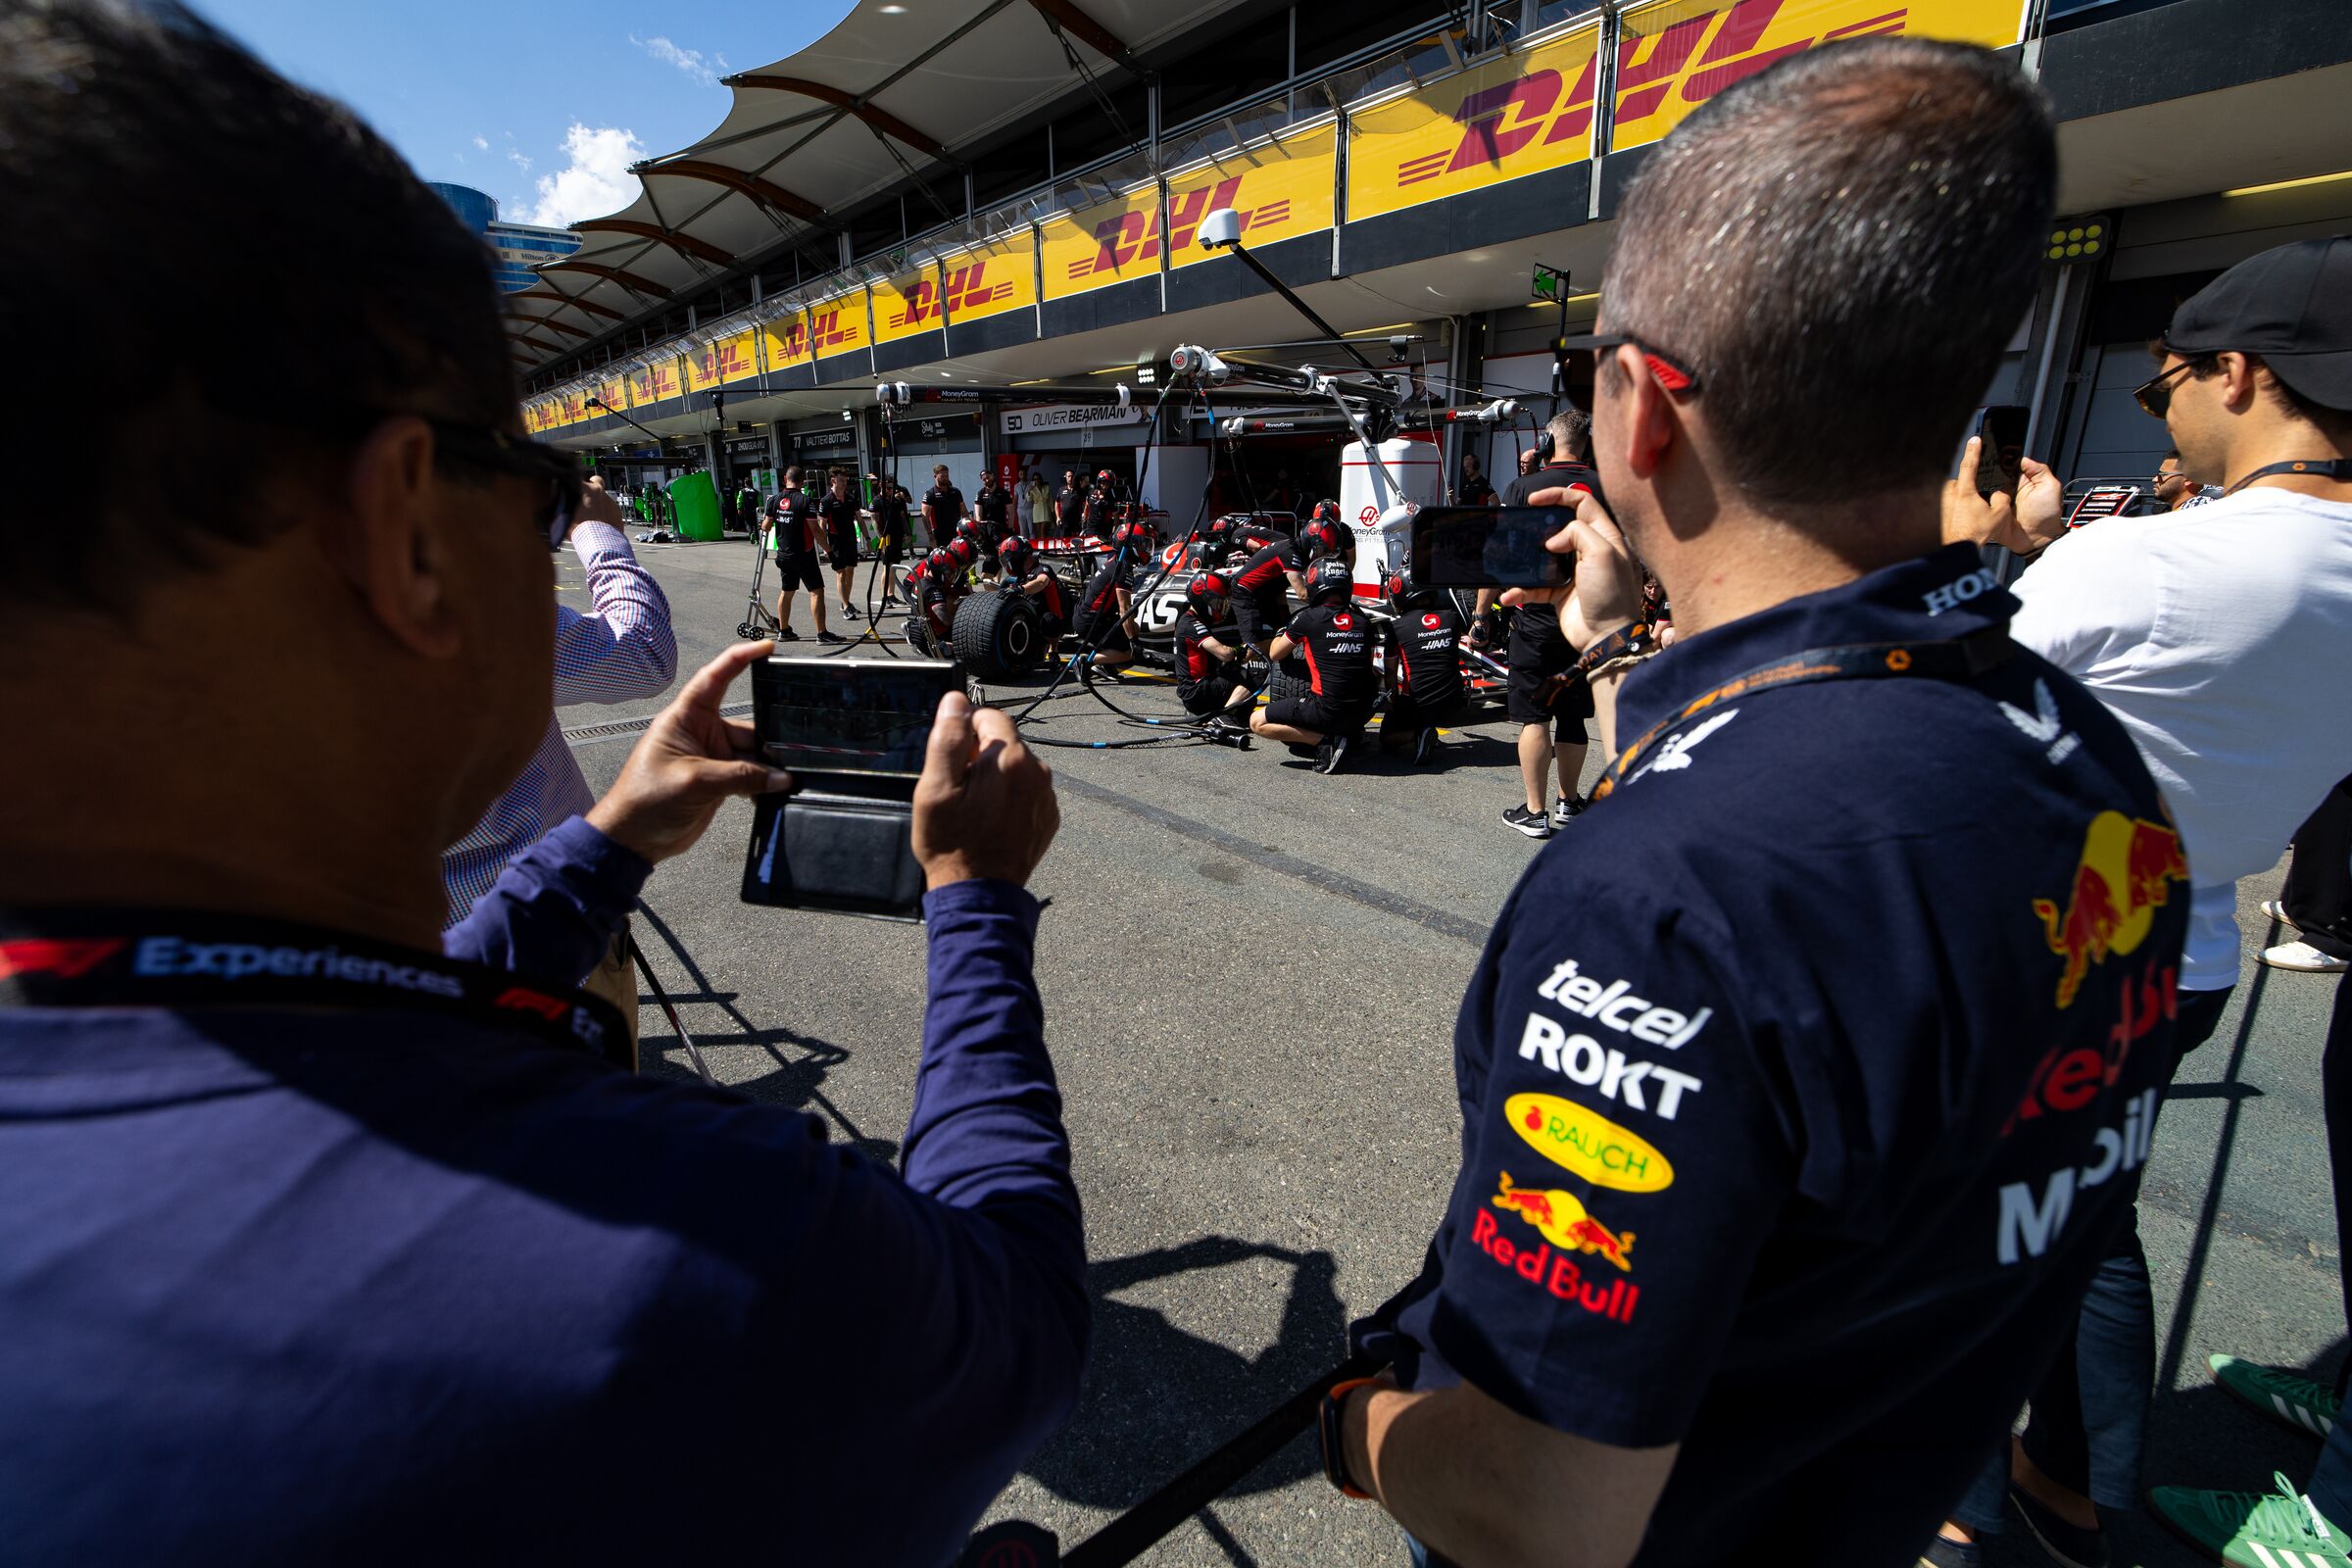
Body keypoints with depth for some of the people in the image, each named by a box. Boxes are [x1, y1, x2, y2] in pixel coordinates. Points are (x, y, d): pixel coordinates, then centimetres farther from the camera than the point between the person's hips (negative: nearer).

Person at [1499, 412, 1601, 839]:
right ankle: (1569, 802, 28)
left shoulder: (1524, 488, -6)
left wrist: (1481, 614, 0)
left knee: (1534, 717, 2)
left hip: (1537, 619, -3)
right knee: (1573, 715, 15)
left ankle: (1533, 812, 4)